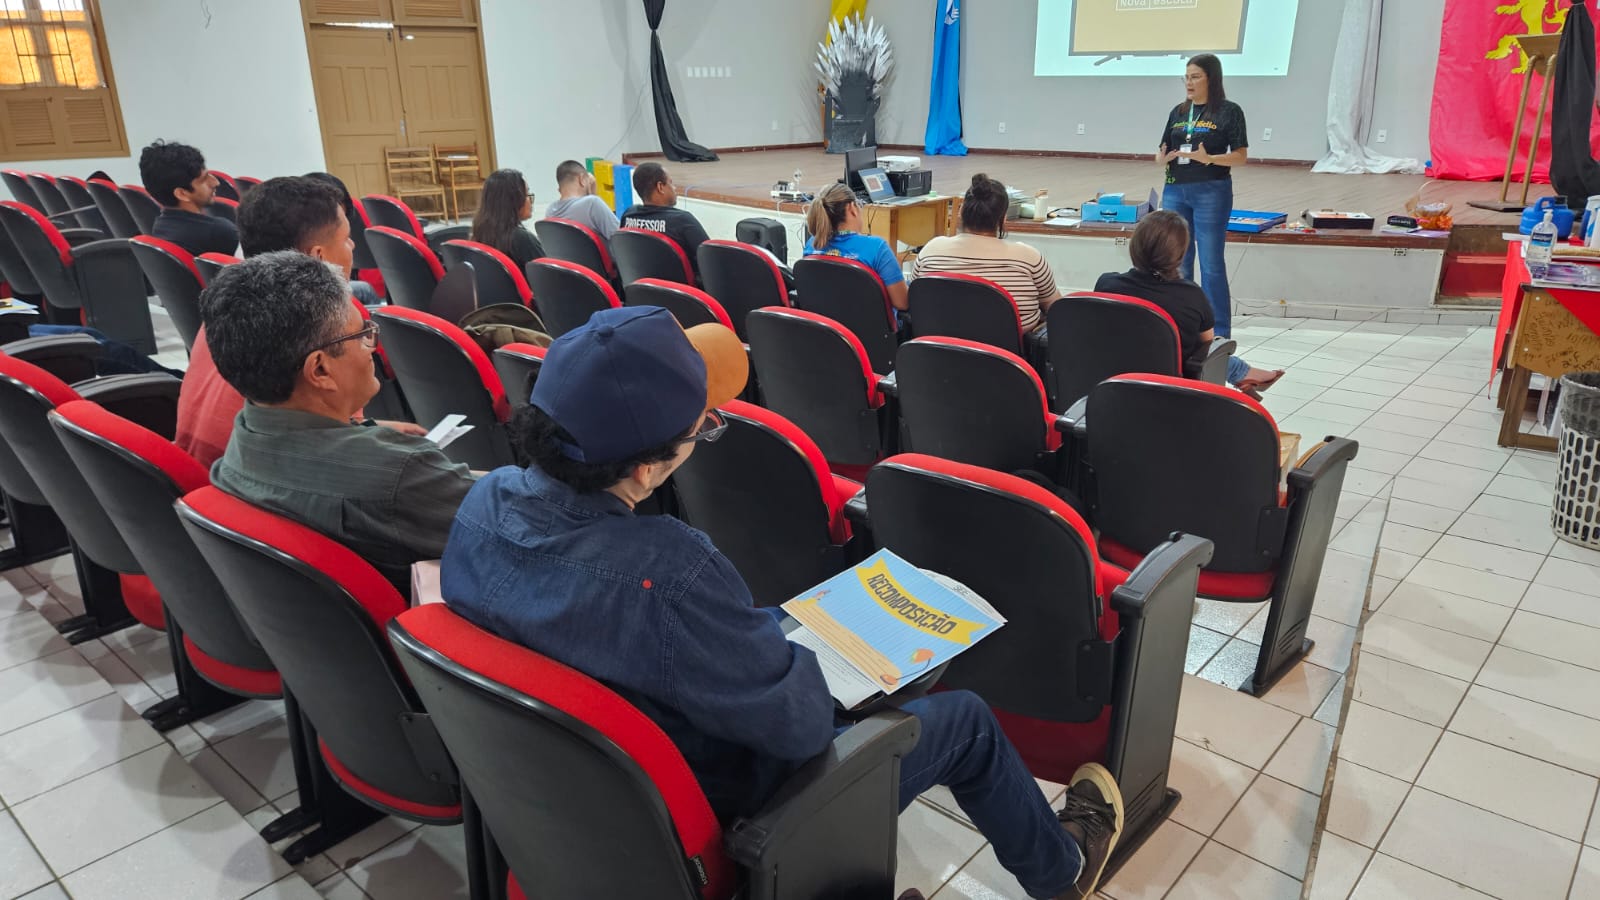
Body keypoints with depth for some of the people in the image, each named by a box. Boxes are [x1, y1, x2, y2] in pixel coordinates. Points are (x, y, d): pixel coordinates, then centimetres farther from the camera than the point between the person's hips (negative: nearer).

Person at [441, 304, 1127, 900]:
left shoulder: (481, 504, -18)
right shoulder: (667, 577, -43)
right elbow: (802, 723, -29)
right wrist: (782, 636, -10)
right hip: (716, 826, -7)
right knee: (965, 719, 11)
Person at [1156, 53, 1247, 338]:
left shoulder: (1229, 111, -2)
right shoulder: (1178, 112, 12)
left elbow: (1241, 156, -6)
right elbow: (1161, 154, 14)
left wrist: (1208, 158, -22)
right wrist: (1163, 158, -9)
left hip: (1212, 193, -5)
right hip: (1175, 191, 5)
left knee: (1211, 263, -3)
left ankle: (1219, 331, 3)